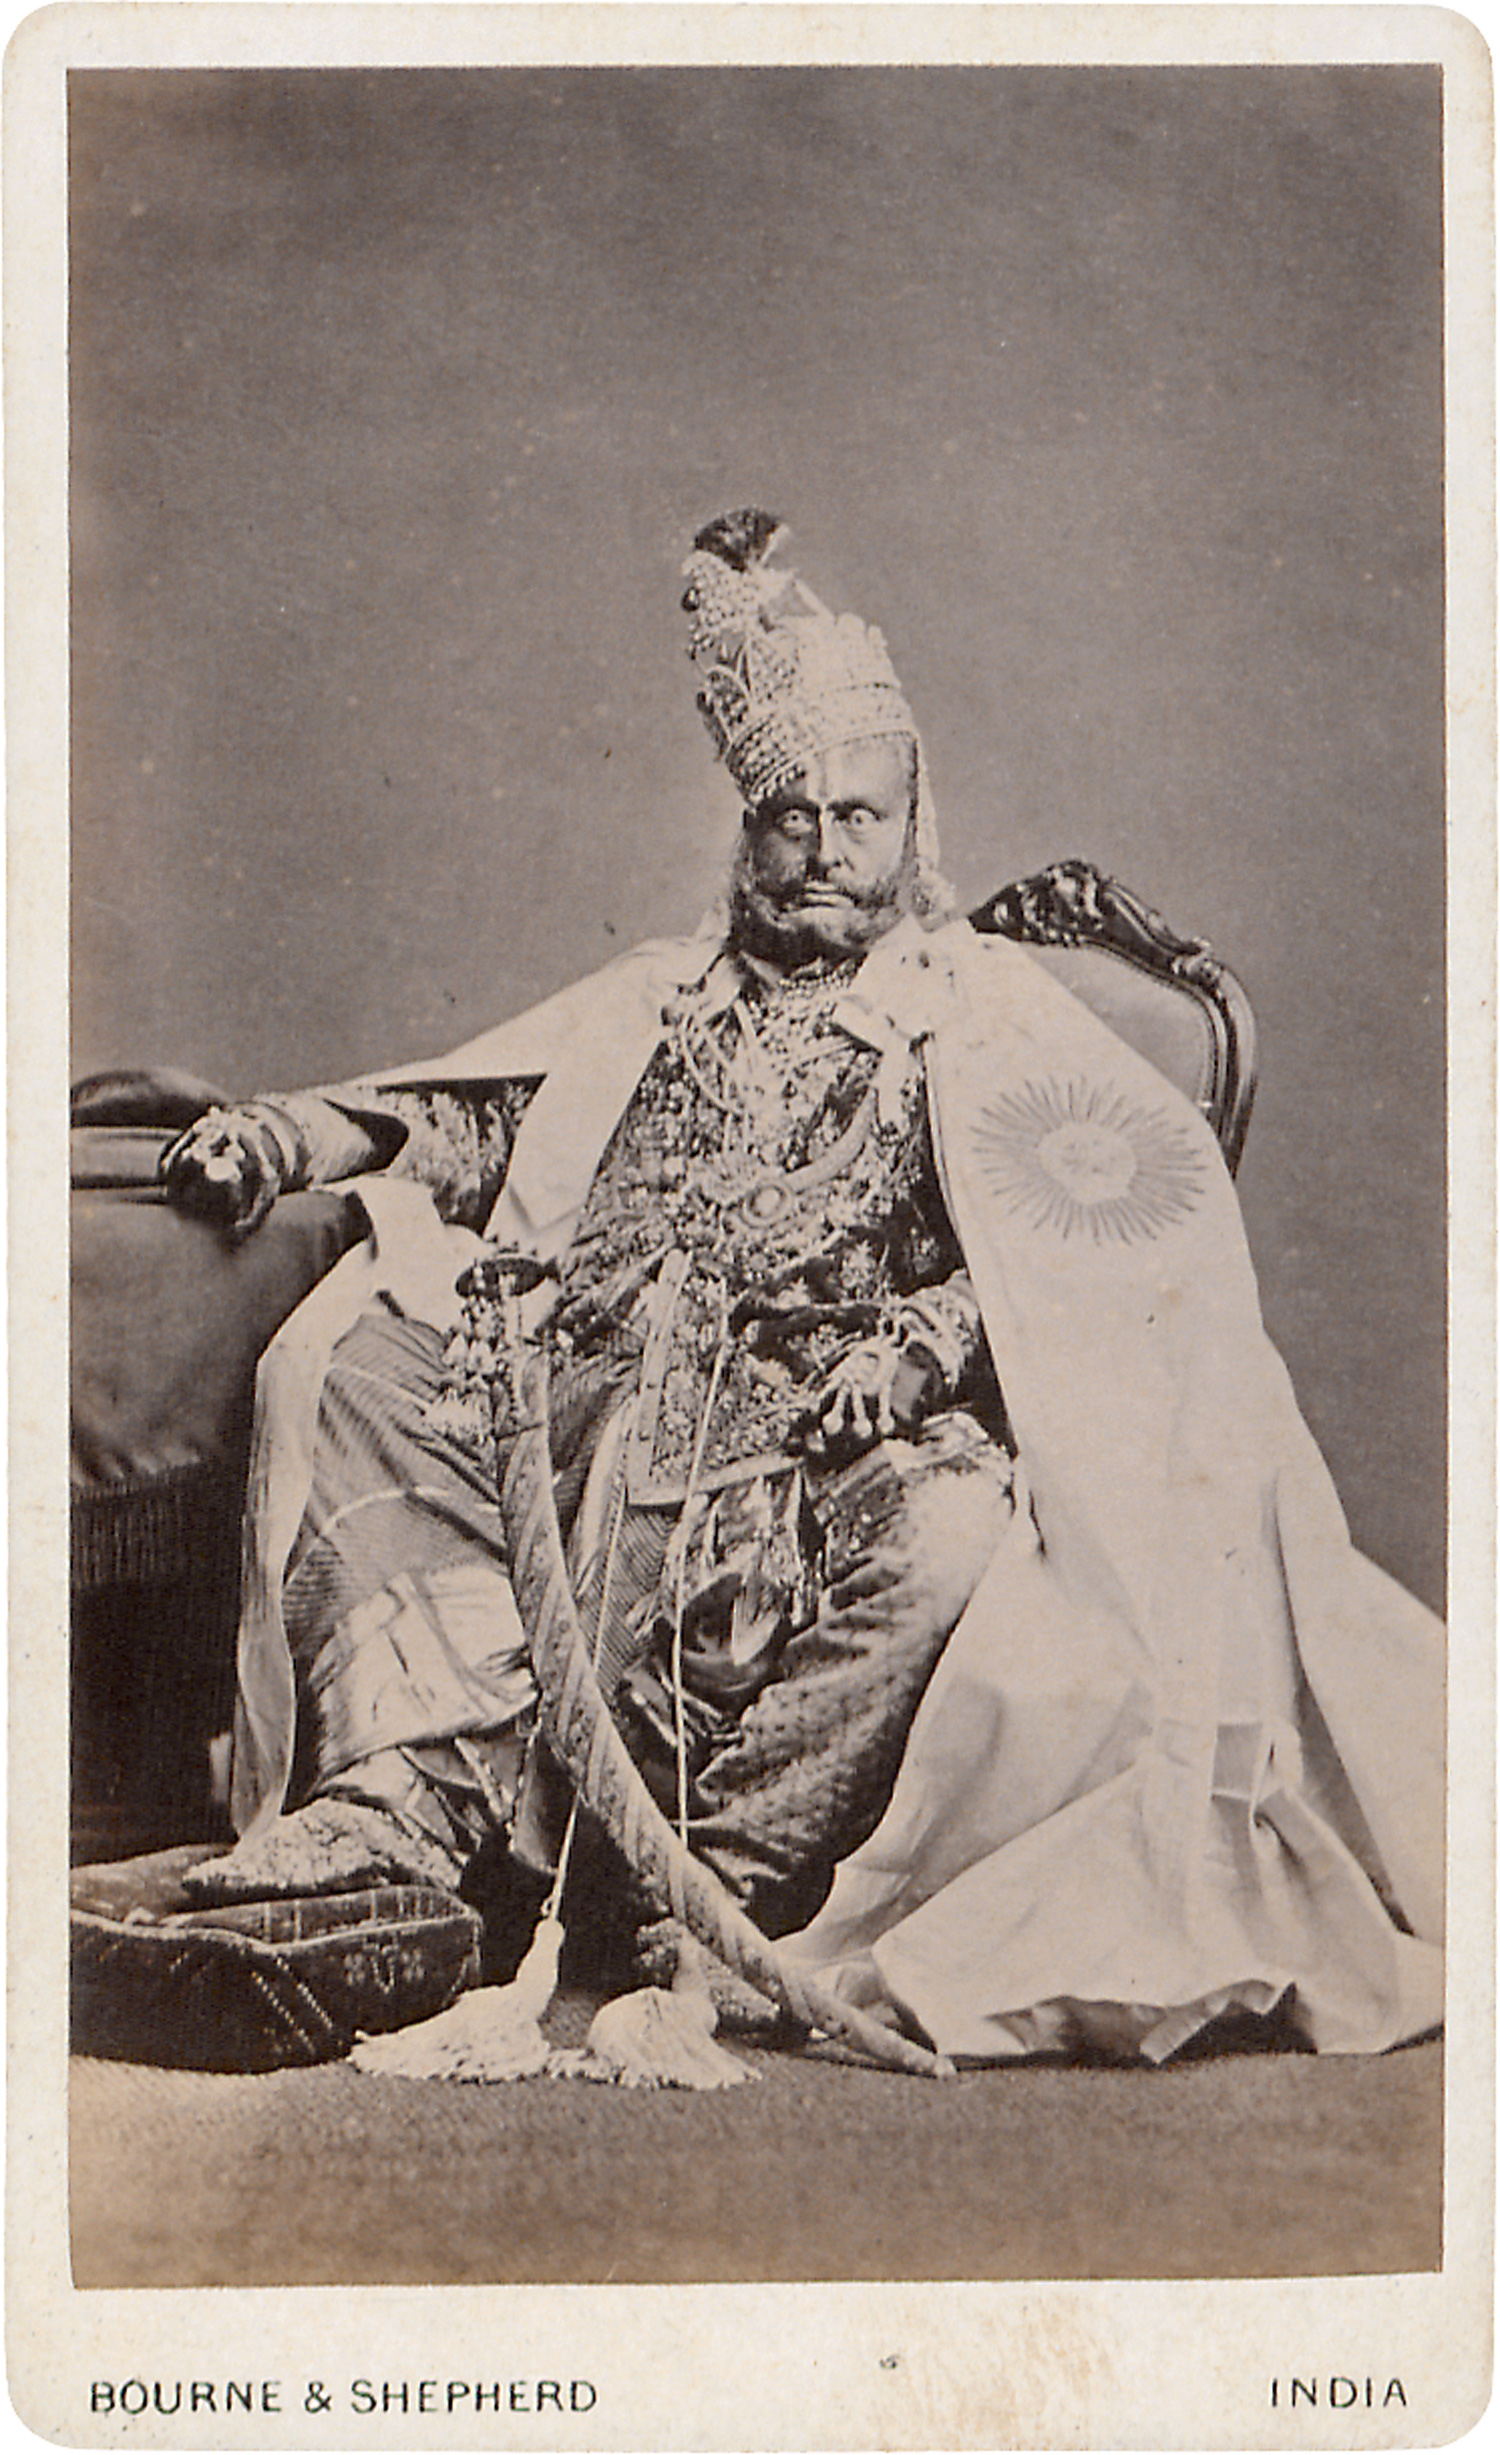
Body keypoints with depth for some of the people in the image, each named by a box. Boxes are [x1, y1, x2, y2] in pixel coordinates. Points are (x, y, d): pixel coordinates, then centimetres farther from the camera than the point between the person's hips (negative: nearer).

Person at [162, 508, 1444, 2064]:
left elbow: (1166, 1192, -1)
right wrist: (292, 1133, 2)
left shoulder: (987, 1014, 13)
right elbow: (464, 1118, 21)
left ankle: (732, 1872, -20)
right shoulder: (662, 1001, 26)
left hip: (834, 1446, -3)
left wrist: (935, 1330, -15)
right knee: (350, 1364, -17)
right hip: (594, 1409, 4)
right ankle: (412, 1792, -22)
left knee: (950, 1528, -35)